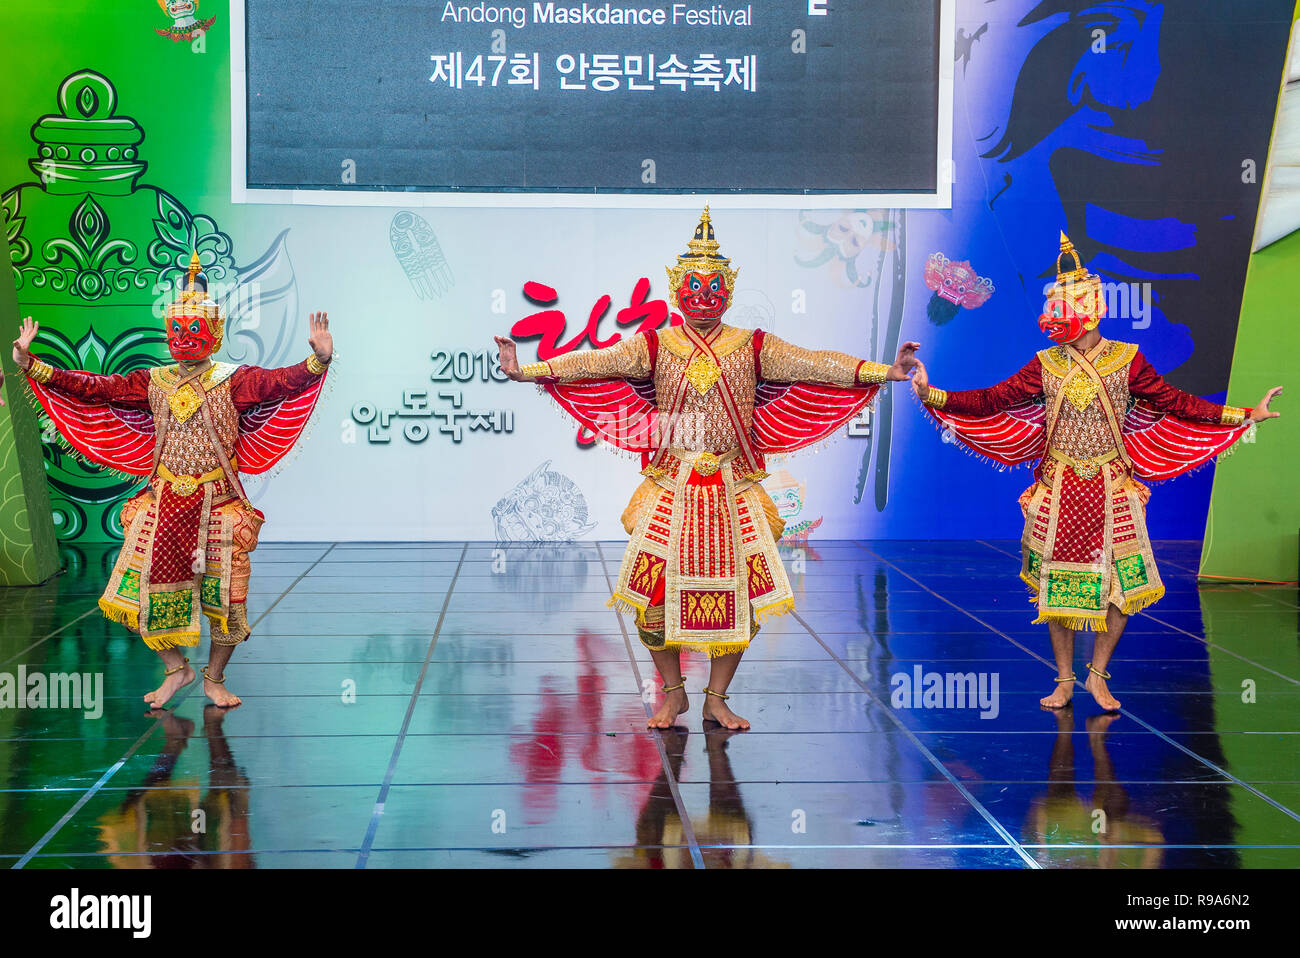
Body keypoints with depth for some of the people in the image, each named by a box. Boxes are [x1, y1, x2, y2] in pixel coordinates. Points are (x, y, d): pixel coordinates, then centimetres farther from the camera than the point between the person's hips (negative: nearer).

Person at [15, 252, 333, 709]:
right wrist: (30, 365, -5)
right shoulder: (152, 382, 4)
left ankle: (214, 679, 22)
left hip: (217, 502, -3)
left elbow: (281, 381, -23)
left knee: (222, 593, 1)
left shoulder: (233, 381, -7)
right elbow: (92, 388, 1)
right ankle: (176, 668, 23)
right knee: (144, 588, 2)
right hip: (163, 500, 3)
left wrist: (317, 361, -42)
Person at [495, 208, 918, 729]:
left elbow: (814, 364, -5)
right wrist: (528, 371, -22)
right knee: (655, 592, -4)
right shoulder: (653, 347, 2)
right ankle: (672, 693, 18)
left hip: (733, 490, 1)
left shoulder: (753, 348, 4)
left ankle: (716, 699, 18)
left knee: (737, 593, 1)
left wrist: (884, 372, -16)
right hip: (670, 487, -1)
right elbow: (594, 363, -9)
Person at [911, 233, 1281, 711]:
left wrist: (1244, 416, -4)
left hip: (1111, 488, -1)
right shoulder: (1045, 365, 0)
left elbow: (1176, 403, 0)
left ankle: (1097, 676, 18)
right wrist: (935, 396, -9)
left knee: (1121, 586, -1)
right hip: (1058, 488, 1)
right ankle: (1064, 681, 19)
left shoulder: (1127, 361, -3)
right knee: (1057, 582, 5)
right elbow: (992, 400, 0)